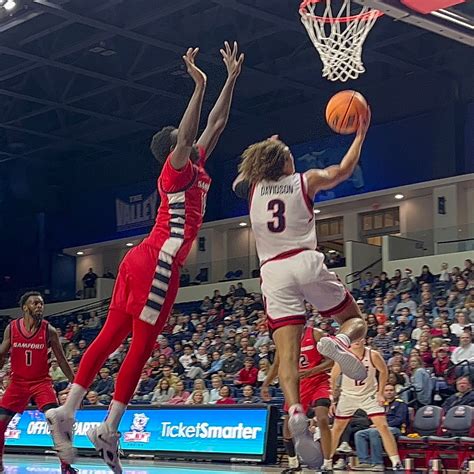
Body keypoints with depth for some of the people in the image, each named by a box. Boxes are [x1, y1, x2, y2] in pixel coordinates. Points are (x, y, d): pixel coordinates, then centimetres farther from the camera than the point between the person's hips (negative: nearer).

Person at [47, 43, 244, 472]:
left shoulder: (196, 169, 21)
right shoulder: (177, 171, -2)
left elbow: (217, 124, 24)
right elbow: (187, 135, -22)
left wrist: (232, 79, 23)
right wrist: (199, 86, -23)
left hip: (142, 262, 9)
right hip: (156, 264, -9)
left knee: (111, 337, 3)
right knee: (141, 346, -7)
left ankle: (67, 412, 0)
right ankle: (109, 430, -7)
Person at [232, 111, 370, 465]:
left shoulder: (252, 188, 15)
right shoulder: (305, 181, 9)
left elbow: (239, 179, 40)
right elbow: (344, 170, 21)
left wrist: (263, 151, 46)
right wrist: (361, 133, 31)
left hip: (273, 272, 2)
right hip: (306, 263, -2)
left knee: (287, 353, -7)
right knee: (356, 321, 15)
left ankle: (295, 411, -33)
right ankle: (338, 342, -22)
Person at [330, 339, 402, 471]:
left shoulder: (373, 355, -18)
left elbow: (383, 371, 1)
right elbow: (333, 378, -5)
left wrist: (380, 393, -2)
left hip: (369, 395, -1)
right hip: (348, 395, 1)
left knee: (383, 427, -13)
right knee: (337, 428, 6)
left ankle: (396, 463, -10)